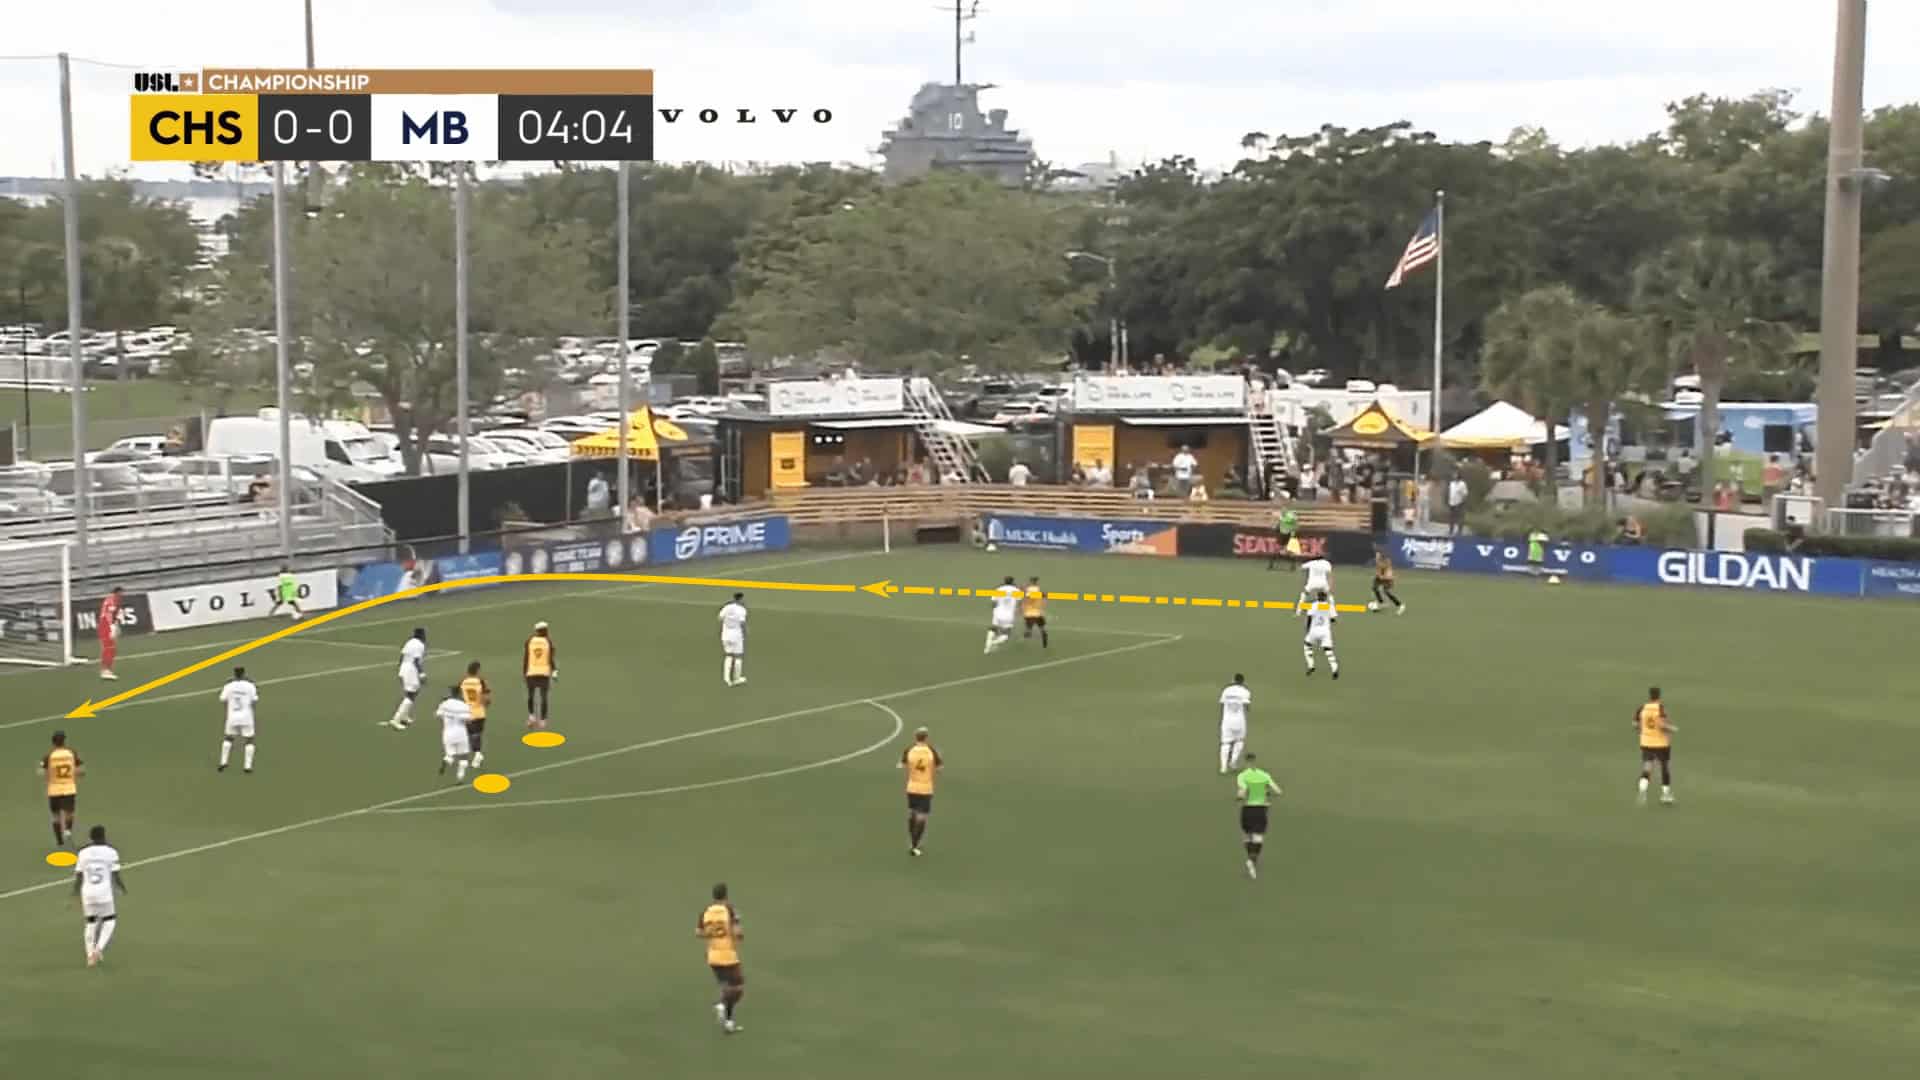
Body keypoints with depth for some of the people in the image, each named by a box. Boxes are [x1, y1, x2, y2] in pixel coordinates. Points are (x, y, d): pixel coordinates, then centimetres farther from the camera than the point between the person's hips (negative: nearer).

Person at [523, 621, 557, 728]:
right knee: (543, 697, 4)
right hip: (545, 672, -1)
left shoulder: (529, 640, 3)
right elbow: (553, 658, -5)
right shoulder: (549, 641, 0)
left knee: (531, 696, 15)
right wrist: (555, 671, -1)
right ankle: (542, 720, 4)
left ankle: (531, 715, 0)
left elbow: (524, 658, 5)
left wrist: (523, 672, 12)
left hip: (531, 673, 1)